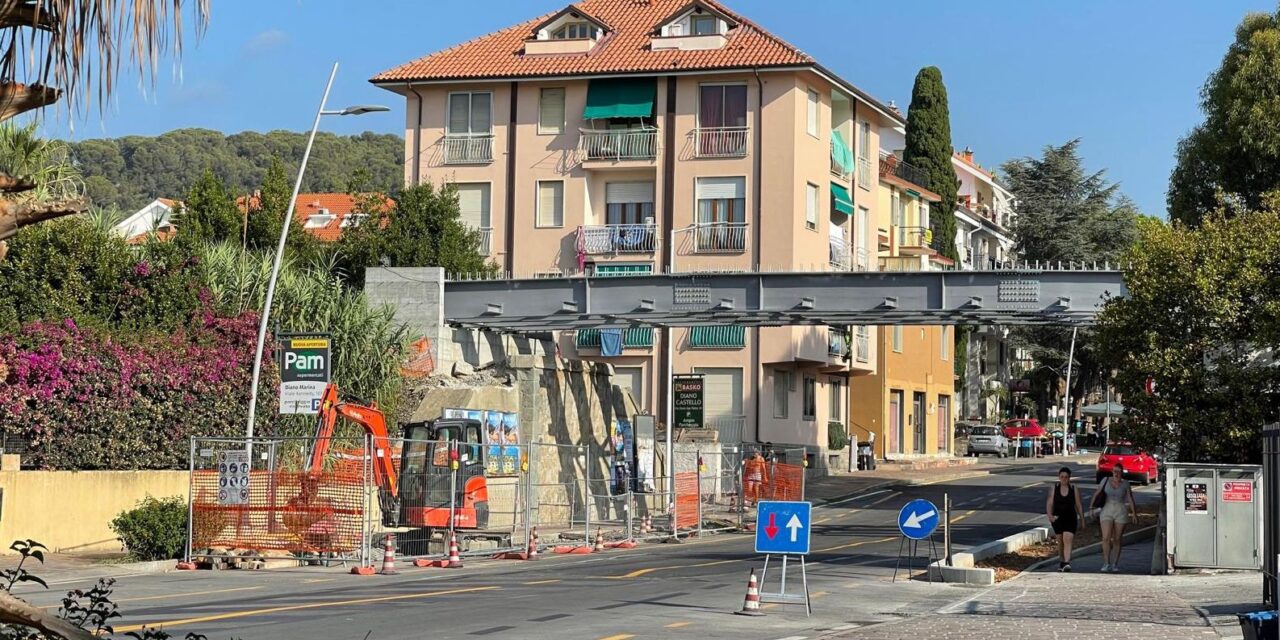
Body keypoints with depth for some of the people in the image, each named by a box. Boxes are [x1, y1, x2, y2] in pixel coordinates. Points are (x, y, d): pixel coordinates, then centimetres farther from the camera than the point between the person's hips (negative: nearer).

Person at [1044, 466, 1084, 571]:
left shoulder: (1073, 489, 1)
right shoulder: (1054, 488, 3)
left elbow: (1078, 505, 5)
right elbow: (1049, 503, 0)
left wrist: (1082, 519, 8)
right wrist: (1049, 515, -16)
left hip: (1070, 519, -2)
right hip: (1057, 518, 2)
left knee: (1068, 540, -15)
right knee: (1060, 541, 13)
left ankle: (1067, 563, -23)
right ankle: (1061, 561, 29)